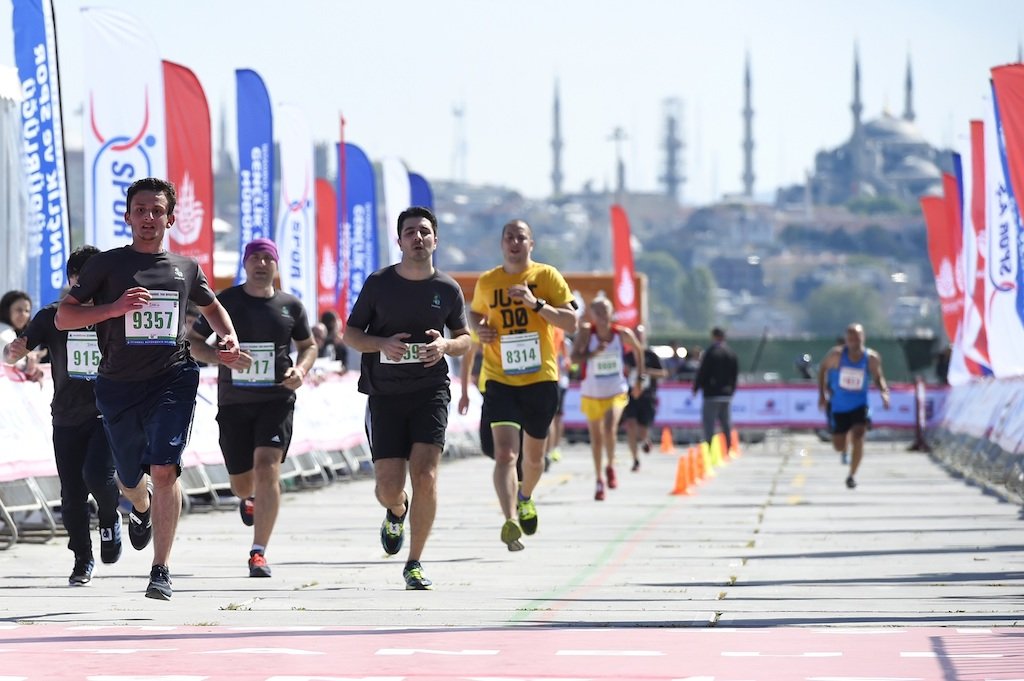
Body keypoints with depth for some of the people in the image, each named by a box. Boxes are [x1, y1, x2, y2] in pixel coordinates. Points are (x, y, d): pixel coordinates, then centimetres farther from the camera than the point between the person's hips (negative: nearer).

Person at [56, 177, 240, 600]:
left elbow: (211, 307, 29)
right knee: (130, 477, 14)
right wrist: (114, 308, -16)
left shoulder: (185, 268, 10)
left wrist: (229, 337, 9)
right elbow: (63, 317, -1)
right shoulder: (107, 264, 2)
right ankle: (141, 510, 54)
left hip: (173, 379, -1)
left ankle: (161, 570, -13)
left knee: (164, 469, -18)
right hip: (118, 385, 1)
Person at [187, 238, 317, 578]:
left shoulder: (290, 306, 5)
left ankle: (259, 553, -18)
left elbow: (308, 345, 18)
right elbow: (192, 341, 3)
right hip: (233, 402, 1)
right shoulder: (224, 301, 0)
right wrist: (223, 358, -15)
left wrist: (301, 370, -4)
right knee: (242, 482, 10)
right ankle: (248, 499, 52)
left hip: (276, 400, -1)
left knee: (267, 468, -19)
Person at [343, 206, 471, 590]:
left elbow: (465, 339, 15)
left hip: (430, 392, 0)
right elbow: (350, 334, 7)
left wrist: (445, 346, -9)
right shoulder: (378, 284, 0)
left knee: (425, 478, -15)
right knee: (389, 488, -2)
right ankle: (396, 514, 38)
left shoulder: (448, 289, 3)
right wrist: (382, 344, -13)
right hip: (385, 395, 0)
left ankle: (414, 564, -1)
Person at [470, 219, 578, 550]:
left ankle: (525, 498, 48)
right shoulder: (486, 283, 4)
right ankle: (509, 521, -26)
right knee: (505, 453, -19)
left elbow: (571, 323, -8)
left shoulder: (547, 276, -3)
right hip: (500, 380, 0)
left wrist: (537, 304, -22)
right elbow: (475, 313, 24)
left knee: (534, 455, 16)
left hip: (540, 378, 0)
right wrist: (479, 329, 1)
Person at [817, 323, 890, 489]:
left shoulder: (872, 358, -11)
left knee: (857, 438, -22)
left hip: (860, 406, -1)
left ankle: (852, 474, -6)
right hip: (839, 406, 1)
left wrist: (884, 392, -14)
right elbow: (823, 369, 2)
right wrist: (822, 393, -1)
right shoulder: (837, 354, -14)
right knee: (839, 447, 6)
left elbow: (878, 377, 4)